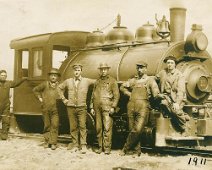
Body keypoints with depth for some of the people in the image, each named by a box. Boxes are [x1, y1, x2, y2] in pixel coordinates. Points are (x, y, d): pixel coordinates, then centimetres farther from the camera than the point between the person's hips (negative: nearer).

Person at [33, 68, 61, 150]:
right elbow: (35, 90, 16)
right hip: (46, 109, 2)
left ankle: (53, 143, 1)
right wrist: (39, 98, 9)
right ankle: (47, 141, 20)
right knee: (47, 125, 9)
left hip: (55, 109, -1)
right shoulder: (45, 84, 6)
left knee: (55, 125, -5)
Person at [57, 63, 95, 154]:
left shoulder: (86, 81, 2)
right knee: (73, 127, 5)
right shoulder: (68, 81, 10)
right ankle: (75, 145, 12)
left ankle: (83, 145, -5)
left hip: (82, 107, -2)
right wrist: (63, 99, 14)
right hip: (71, 107, 2)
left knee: (82, 126, -7)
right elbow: (60, 88, 23)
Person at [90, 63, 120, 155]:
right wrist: (92, 107, 13)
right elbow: (93, 95, 21)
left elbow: (116, 95, 0)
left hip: (107, 106, -5)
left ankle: (107, 148, -8)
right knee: (98, 128, 4)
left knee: (107, 128, -9)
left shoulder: (112, 81, 6)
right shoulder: (97, 81, 20)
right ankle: (100, 146, 11)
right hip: (97, 107, 5)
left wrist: (113, 107, -8)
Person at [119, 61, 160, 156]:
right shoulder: (133, 80, 19)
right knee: (132, 130, 3)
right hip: (131, 107, 4)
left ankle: (126, 148, -4)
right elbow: (122, 87, 29)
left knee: (137, 130, -14)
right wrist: (129, 94, 19)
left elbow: (156, 94, 3)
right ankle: (137, 150, 11)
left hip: (143, 107, -4)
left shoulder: (150, 80, 8)